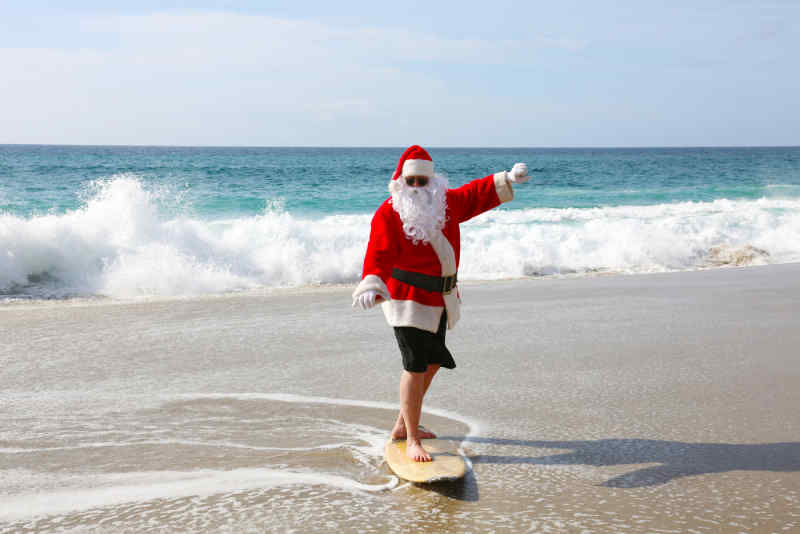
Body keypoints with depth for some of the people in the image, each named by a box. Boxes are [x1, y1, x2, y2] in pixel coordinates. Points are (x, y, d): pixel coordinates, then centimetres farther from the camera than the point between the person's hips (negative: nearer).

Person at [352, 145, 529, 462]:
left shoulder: (445, 203, 5)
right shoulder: (387, 214, -14)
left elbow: (476, 195, 17)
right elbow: (379, 254, -25)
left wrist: (508, 180, 9)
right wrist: (372, 286, -41)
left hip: (439, 299, 8)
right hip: (408, 299, -8)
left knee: (432, 363, 17)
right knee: (415, 366, -12)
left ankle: (402, 425, 34)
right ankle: (412, 441, 0)